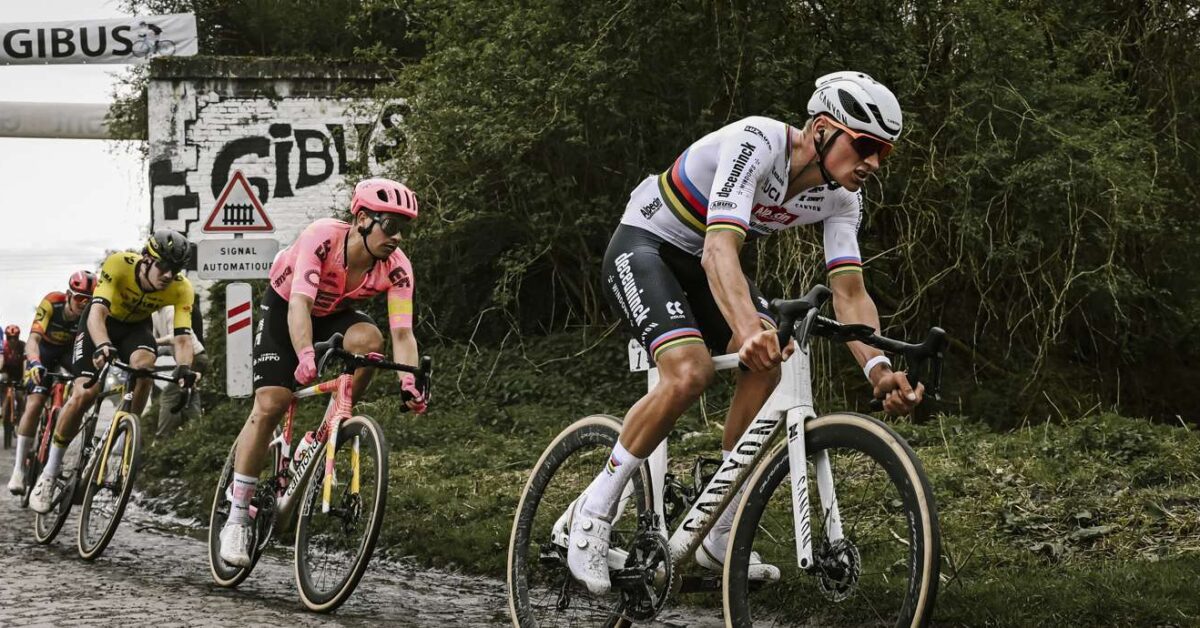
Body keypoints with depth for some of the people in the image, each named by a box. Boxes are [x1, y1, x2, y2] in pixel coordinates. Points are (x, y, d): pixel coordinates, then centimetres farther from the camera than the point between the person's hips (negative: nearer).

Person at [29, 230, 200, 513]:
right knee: (84, 394, -18)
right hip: (102, 323, -2)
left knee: (144, 366, -32)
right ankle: (49, 473, -1)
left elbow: (182, 337, -32)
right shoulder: (119, 264, -35)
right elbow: (97, 312, -44)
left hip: (137, 327, 2)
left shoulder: (181, 288, -27)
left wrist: (184, 367, -54)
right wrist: (102, 346, -64)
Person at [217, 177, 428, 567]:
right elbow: (300, 304, -44)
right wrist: (305, 356, -59)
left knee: (368, 339, -31)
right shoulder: (322, 238, -34)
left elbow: (402, 333, -28)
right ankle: (237, 519, -8)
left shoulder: (396, 268, -24)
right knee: (270, 405, -16)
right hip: (284, 309, -3)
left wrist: (410, 383, -45)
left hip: (335, 315, 3)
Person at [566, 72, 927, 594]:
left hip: (701, 264, 7)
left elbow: (850, 293, -15)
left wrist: (879, 369, -34)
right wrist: (749, 327, -61)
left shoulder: (841, 197, -11)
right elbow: (720, 249, -43)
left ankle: (719, 539, -6)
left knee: (767, 364, -17)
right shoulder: (756, 143, -33)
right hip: (643, 246, -7)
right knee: (689, 371, -30)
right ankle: (594, 510, -14)